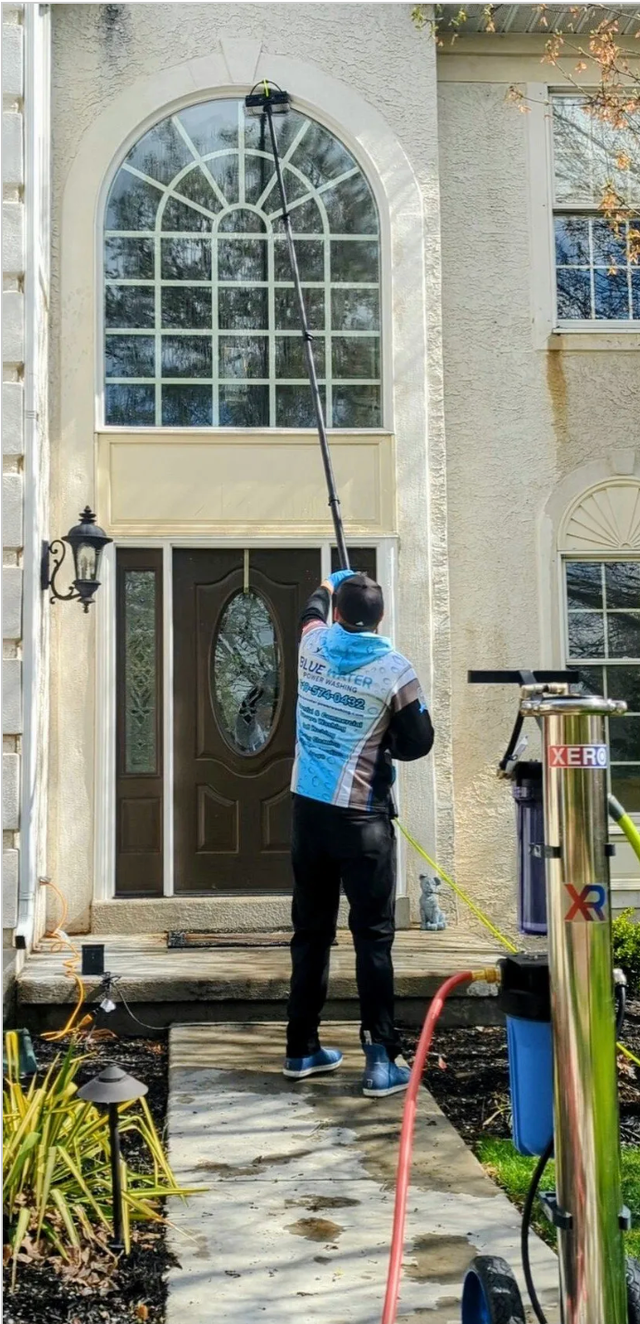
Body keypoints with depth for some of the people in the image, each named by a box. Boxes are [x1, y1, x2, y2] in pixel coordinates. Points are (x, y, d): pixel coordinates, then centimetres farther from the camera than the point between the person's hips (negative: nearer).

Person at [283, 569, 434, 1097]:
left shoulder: (315, 644, 1)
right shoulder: (396, 670, -12)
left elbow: (313, 612, 26)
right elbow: (419, 743, -5)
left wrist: (329, 585, 47)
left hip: (308, 809, 5)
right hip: (362, 817, -5)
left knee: (311, 931, 13)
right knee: (373, 936, -1)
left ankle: (302, 1048, 22)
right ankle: (381, 1060, -1)